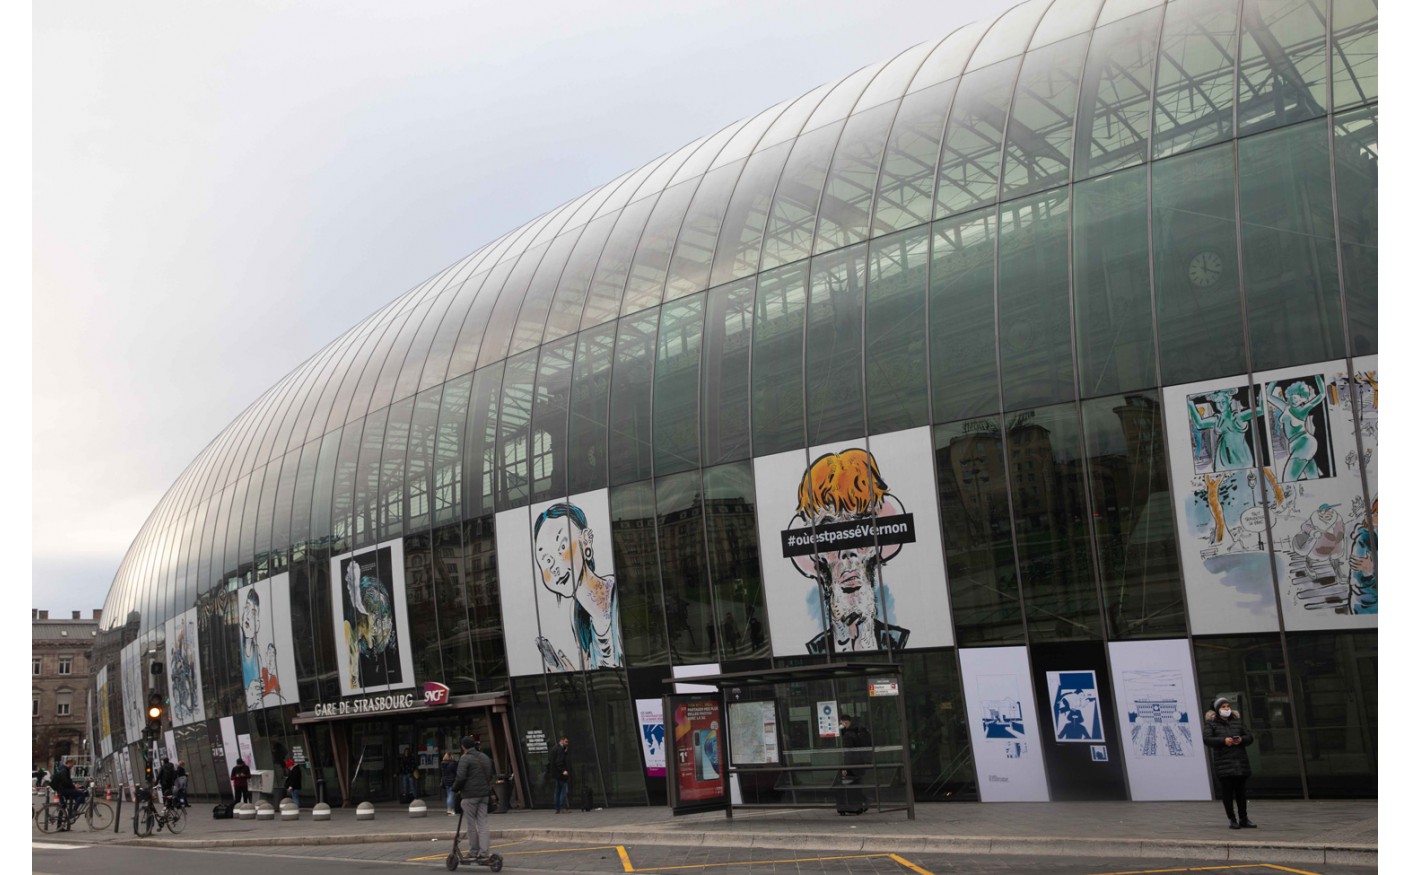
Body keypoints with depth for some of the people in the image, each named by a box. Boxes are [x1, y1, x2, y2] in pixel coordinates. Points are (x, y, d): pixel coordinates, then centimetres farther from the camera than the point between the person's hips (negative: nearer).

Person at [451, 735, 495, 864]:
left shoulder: (465, 759, -9)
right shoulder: (485, 758, 14)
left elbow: (460, 777, -16)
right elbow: (491, 775, 17)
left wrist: (455, 788, 0)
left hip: (470, 795, -6)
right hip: (484, 794, 6)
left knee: (471, 824, 5)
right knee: (483, 824, 4)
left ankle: (474, 852, 10)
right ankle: (484, 852, -1)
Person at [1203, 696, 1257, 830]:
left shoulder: (1237, 721, 15)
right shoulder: (1211, 723, 3)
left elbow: (1249, 737, 14)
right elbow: (1207, 739, -9)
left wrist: (1241, 740, -8)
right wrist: (1223, 740, -20)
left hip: (1240, 761, 4)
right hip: (1223, 762, -4)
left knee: (1241, 791, 8)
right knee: (1227, 792, -3)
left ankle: (1243, 819, 17)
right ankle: (1232, 820, 5)